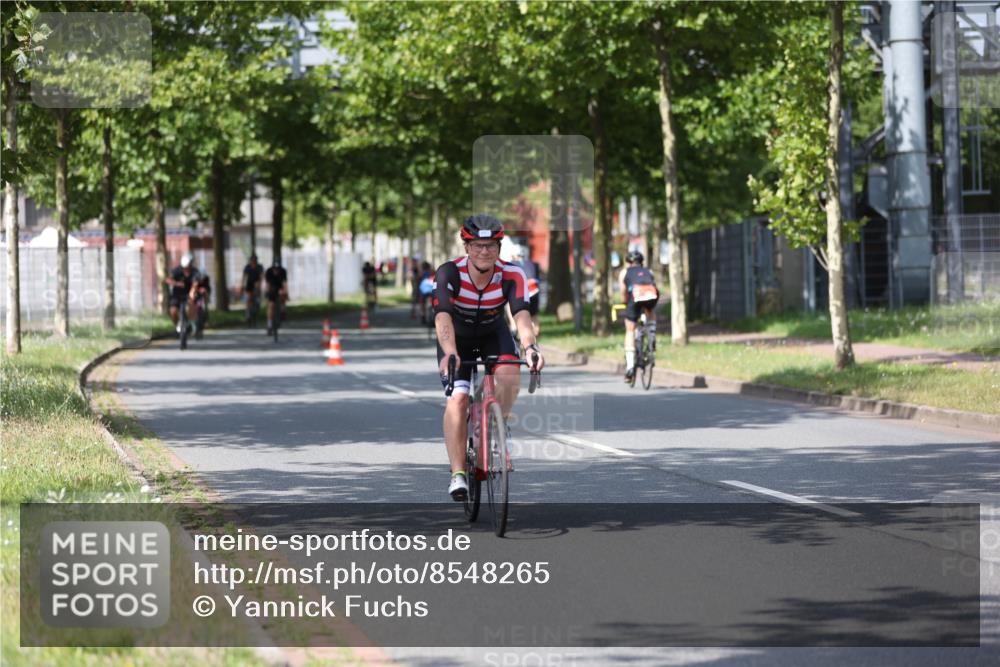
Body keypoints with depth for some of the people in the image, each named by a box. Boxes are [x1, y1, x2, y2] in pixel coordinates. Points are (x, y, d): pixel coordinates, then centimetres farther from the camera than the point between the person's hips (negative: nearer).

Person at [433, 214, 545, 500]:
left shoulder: (511, 275, -27)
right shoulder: (449, 273, -31)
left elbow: (521, 313, -40)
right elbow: (443, 316, -44)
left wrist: (530, 347, -60)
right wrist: (449, 353, -61)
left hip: (493, 332, 1)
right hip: (457, 336, -1)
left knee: (511, 374, -28)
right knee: (458, 398, -19)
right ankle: (457, 473, -15)